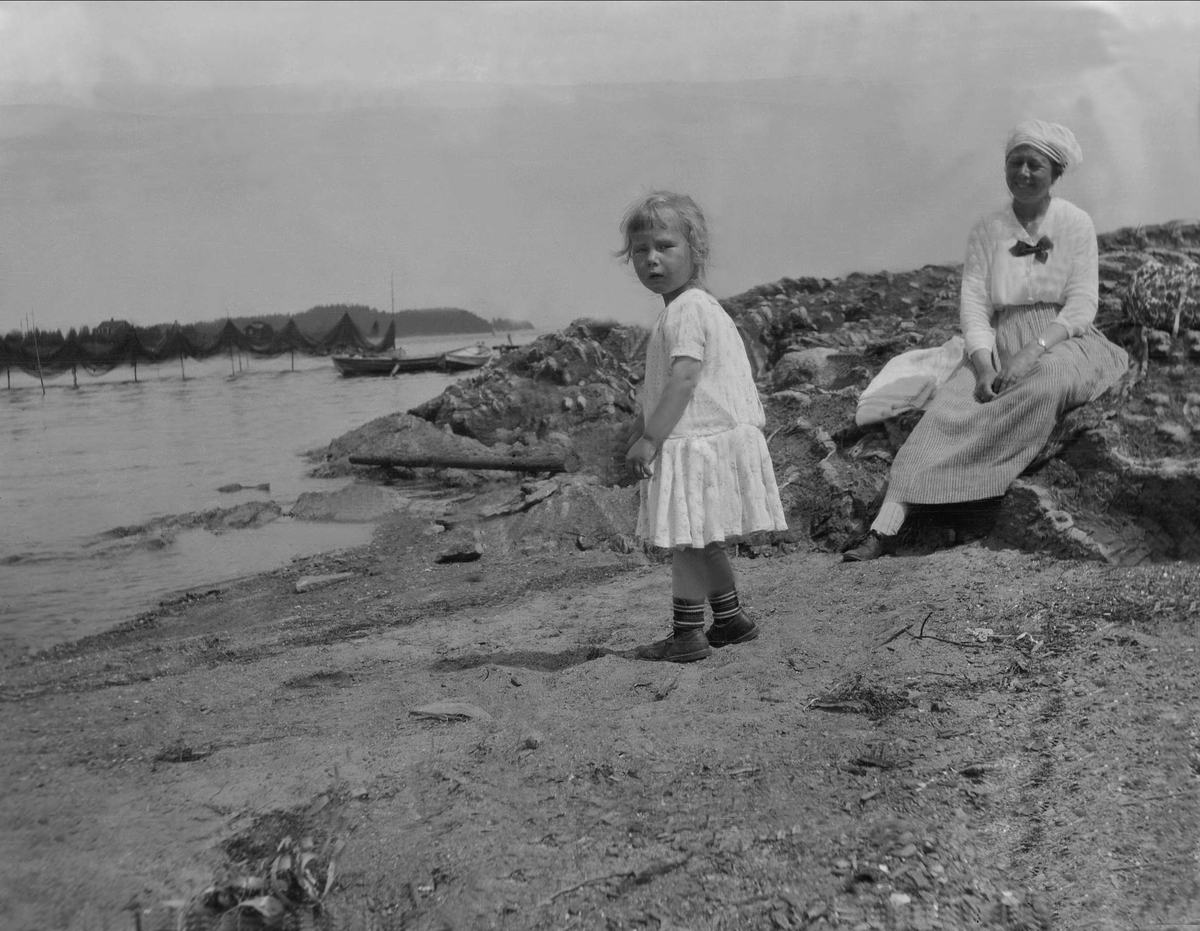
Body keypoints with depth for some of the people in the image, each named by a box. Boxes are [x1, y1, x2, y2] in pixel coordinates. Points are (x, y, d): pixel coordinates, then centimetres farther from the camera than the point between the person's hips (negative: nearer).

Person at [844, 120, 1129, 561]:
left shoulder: (1076, 224, 4)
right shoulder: (986, 231, 9)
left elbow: (1082, 306, -4)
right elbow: (973, 308, 1)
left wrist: (1032, 352, -20)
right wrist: (985, 368, -17)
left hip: (1062, 343, -1)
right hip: (999, 346, 1)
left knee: (1045, 381, -38)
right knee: (949, 405, -25)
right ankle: (885, 526, -38)